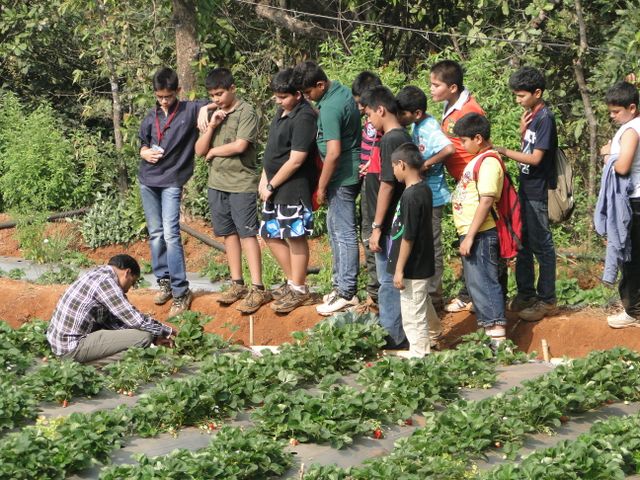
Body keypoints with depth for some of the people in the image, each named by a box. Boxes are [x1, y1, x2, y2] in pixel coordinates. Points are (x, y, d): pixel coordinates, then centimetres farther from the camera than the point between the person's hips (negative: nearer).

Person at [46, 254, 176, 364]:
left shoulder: (96, 275, 16)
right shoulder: (106, 281, -13)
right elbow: (135, 320, -15)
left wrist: (155, 338, 15)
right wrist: (166, 331, 2)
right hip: (73, 347, -10)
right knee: (144, 336, -12)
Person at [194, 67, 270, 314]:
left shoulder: (246, 112, -8)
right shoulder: (214, 114, 11)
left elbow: (239, 145, -18)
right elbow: (199, 150, 7)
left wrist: (213, 151, -3)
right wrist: (212, 126, -8)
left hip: (242, 184, -6)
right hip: (217, 183, 6)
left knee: (247, 234, -7)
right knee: (229, 233, 11)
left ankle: (258, 289, -8)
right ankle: (237, 284, 18)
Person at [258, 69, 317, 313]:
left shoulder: (304, 118, -19)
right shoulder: (283, 111, 10)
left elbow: (296, 160, -21)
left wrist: (271, 185, -14)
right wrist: (264, 178, 9)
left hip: (293, 188, -10)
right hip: (275, 187, 10)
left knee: (295, 237, 0)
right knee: (271, 235, 15)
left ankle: (299, 291, 10)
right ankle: (293, 282, 26)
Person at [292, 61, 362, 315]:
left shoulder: (330, 108, -23)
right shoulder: (342, 91, 7)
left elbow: (334, 152, -26)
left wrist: (322, 186, -16)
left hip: (342, 177, -10)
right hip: (352, 171, 10)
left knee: (344, 233, -4)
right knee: (334, 227, 19)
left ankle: (347, 294, 2)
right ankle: (340, 283, 28)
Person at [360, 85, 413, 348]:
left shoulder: (389, 141, -17)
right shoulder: (405, 137, 10)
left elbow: (387, 186, -19)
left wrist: (377, 227, -17)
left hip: (391, 224, -9)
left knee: (388, 280, -2)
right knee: (397, 278, 15)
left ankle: (391, 336, 3)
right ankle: (397, 331, 22)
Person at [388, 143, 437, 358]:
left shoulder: (411, 196, -23)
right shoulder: (424, 188, 4)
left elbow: (407, 237, -22)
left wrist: (399, 270, -18)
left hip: (412, 268, -10)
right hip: (422, 265, 10)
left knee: (413, 315, 1)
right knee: (422, 307, 22)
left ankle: (418, 354, 9)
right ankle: (423, 349, 35)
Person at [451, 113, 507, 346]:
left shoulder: (489, 162, -15)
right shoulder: (479, 159, 15)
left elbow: (486, 201, -22)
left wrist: (470, 237, -22)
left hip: (479, 235, -10)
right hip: (471, 233, 10)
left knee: (483, 283, -10)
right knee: (476, 283, 15)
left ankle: (498, 339, -10)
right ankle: (488, 327, 23)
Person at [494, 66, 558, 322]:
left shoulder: (545, 118, -17)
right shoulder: (531, 115, 9)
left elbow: (535, 158, -20)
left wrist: (504, 151, -18)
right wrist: (522, 131, -4)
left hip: (537, 193, -9)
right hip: (526, 188, 9)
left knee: (541, 245, -1)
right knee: (523, 243, 15)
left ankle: (546, 300, 8)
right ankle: (526, 293, 26)